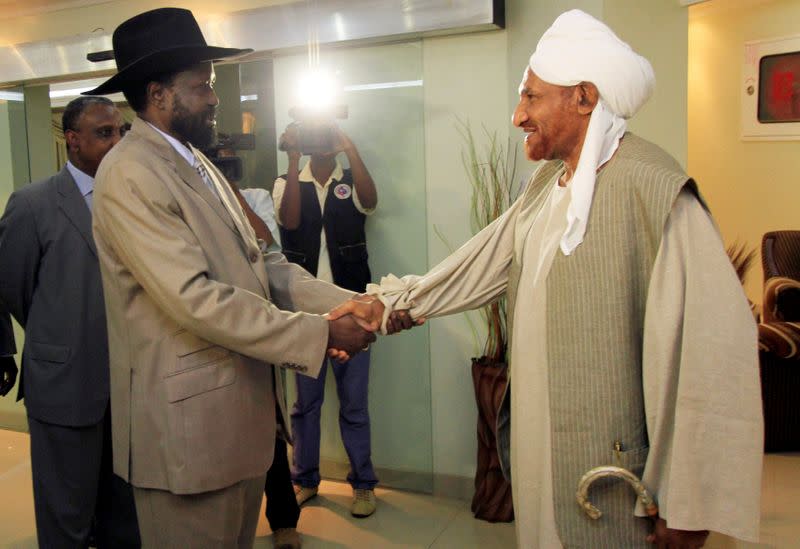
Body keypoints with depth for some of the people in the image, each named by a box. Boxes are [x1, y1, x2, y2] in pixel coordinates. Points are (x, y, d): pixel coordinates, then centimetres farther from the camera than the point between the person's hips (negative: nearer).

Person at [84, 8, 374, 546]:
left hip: (241, 412, 9)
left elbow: (261, 263, 7)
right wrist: (319, 334, -21)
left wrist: (350, 305, -6)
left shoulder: (199, 165, 14)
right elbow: (195, 298, -24)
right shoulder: (131, 173, -16)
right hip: (189, 421, -9)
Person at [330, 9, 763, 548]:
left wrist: (689, 505, -19)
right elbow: (481, 263, 16)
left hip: (607, 465, -8)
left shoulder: (653, 190, -20)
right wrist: (390, 304, 12)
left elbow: (712, 350, -23)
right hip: (538, 442, 8)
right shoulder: (547, 185, 8)